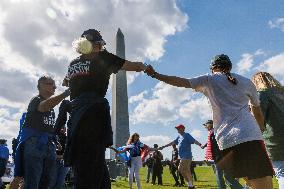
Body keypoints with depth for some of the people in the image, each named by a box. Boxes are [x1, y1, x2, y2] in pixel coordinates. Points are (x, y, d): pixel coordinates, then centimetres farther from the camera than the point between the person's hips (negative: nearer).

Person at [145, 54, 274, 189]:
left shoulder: (209, 80, 12)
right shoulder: (246, 82, 18)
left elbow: (180, 82, 7)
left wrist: (155, 74, 15)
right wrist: (262, 130, 39)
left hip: (226, 139, 0)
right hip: (249, 136, 0)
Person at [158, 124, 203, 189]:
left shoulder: (187, 135, -5)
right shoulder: (179, 136, 17)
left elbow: (194, 141, -18)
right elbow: (173, 142, 23)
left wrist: (201, 145, -36)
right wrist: (163, 146, 24)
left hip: (187, 156, -8)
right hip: (183, 156, 8)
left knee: (181, 169, -12)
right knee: (186, 171, 8)